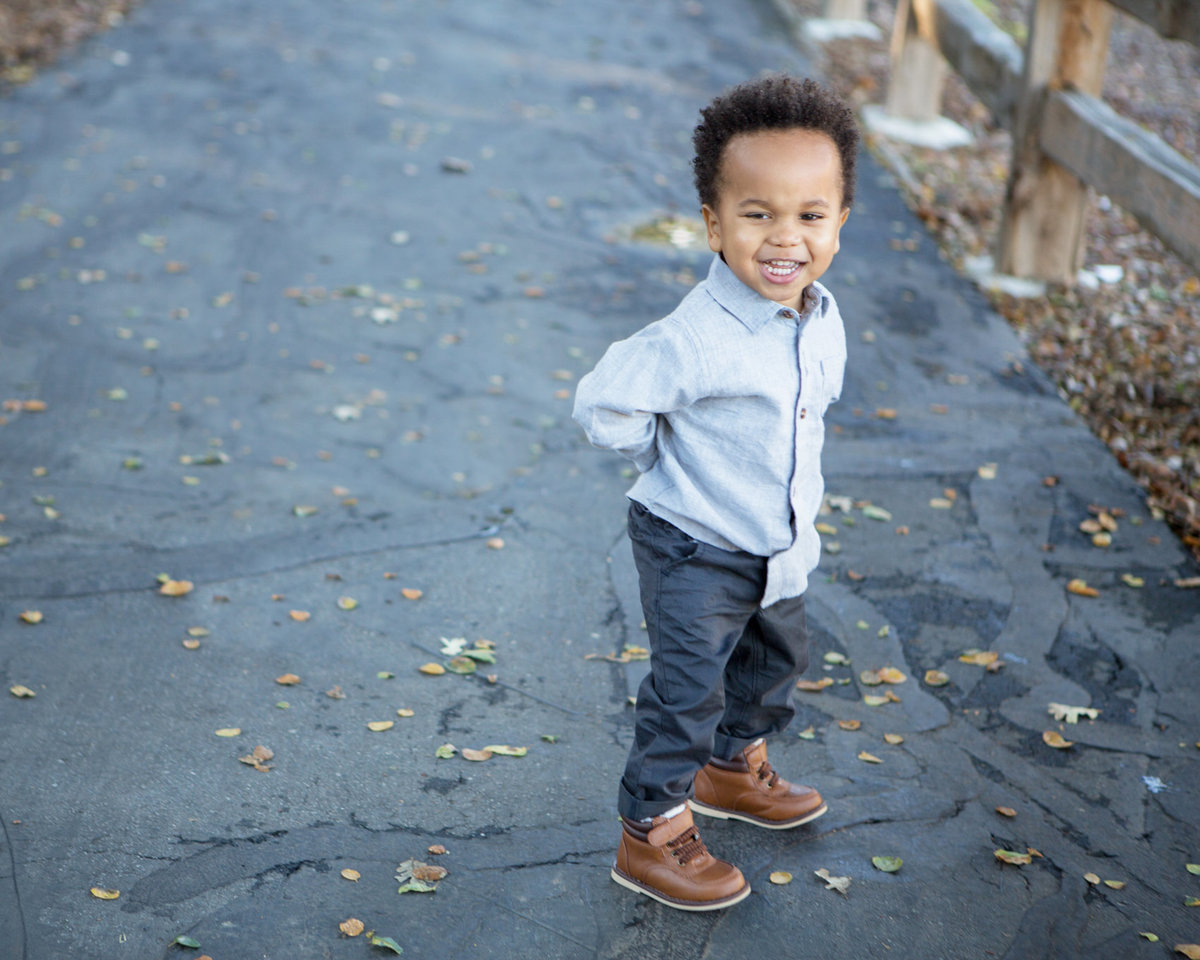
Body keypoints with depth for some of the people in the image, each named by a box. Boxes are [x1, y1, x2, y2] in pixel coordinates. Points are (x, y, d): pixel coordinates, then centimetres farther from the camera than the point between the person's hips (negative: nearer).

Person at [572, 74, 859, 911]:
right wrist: (675, 464, -11)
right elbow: (603, 406, -23)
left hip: (781, 547, 8)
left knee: (778, 659, 26)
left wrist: (800, 496, 8)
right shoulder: (696, 339, -31)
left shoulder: (823, 321, -6)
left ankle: (734, 768, 51)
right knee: (687, 693, 0)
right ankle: (652, 835, 18)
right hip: (696, 555, -8)